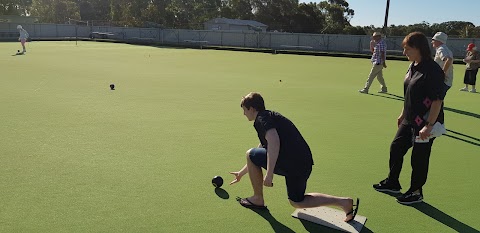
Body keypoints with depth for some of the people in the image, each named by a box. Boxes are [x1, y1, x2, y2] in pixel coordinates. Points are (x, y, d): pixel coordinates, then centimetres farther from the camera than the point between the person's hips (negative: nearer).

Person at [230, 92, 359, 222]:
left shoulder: (261, 118, -5)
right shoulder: (271, 116, 26)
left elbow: (274, 142, -26)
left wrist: (269, 174, -26)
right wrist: (241, 173, 42)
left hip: (291, 162, -10)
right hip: (305, 164, 10)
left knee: (251, 154, 5)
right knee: (297, 202, 25)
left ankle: (258, 199, 15)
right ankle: (344, 202, 15)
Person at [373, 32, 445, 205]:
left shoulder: (432, 70, -20)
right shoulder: (413, 67, 7)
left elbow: (437, 100, -22)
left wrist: (429, 125, -24)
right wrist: (403, 114, 21)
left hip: (425, 124, -9)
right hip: (409, 121, 9)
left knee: (419, 158, 5)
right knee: (396, 148, 16)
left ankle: (416, 192, 24)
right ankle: (392, 183, 34)